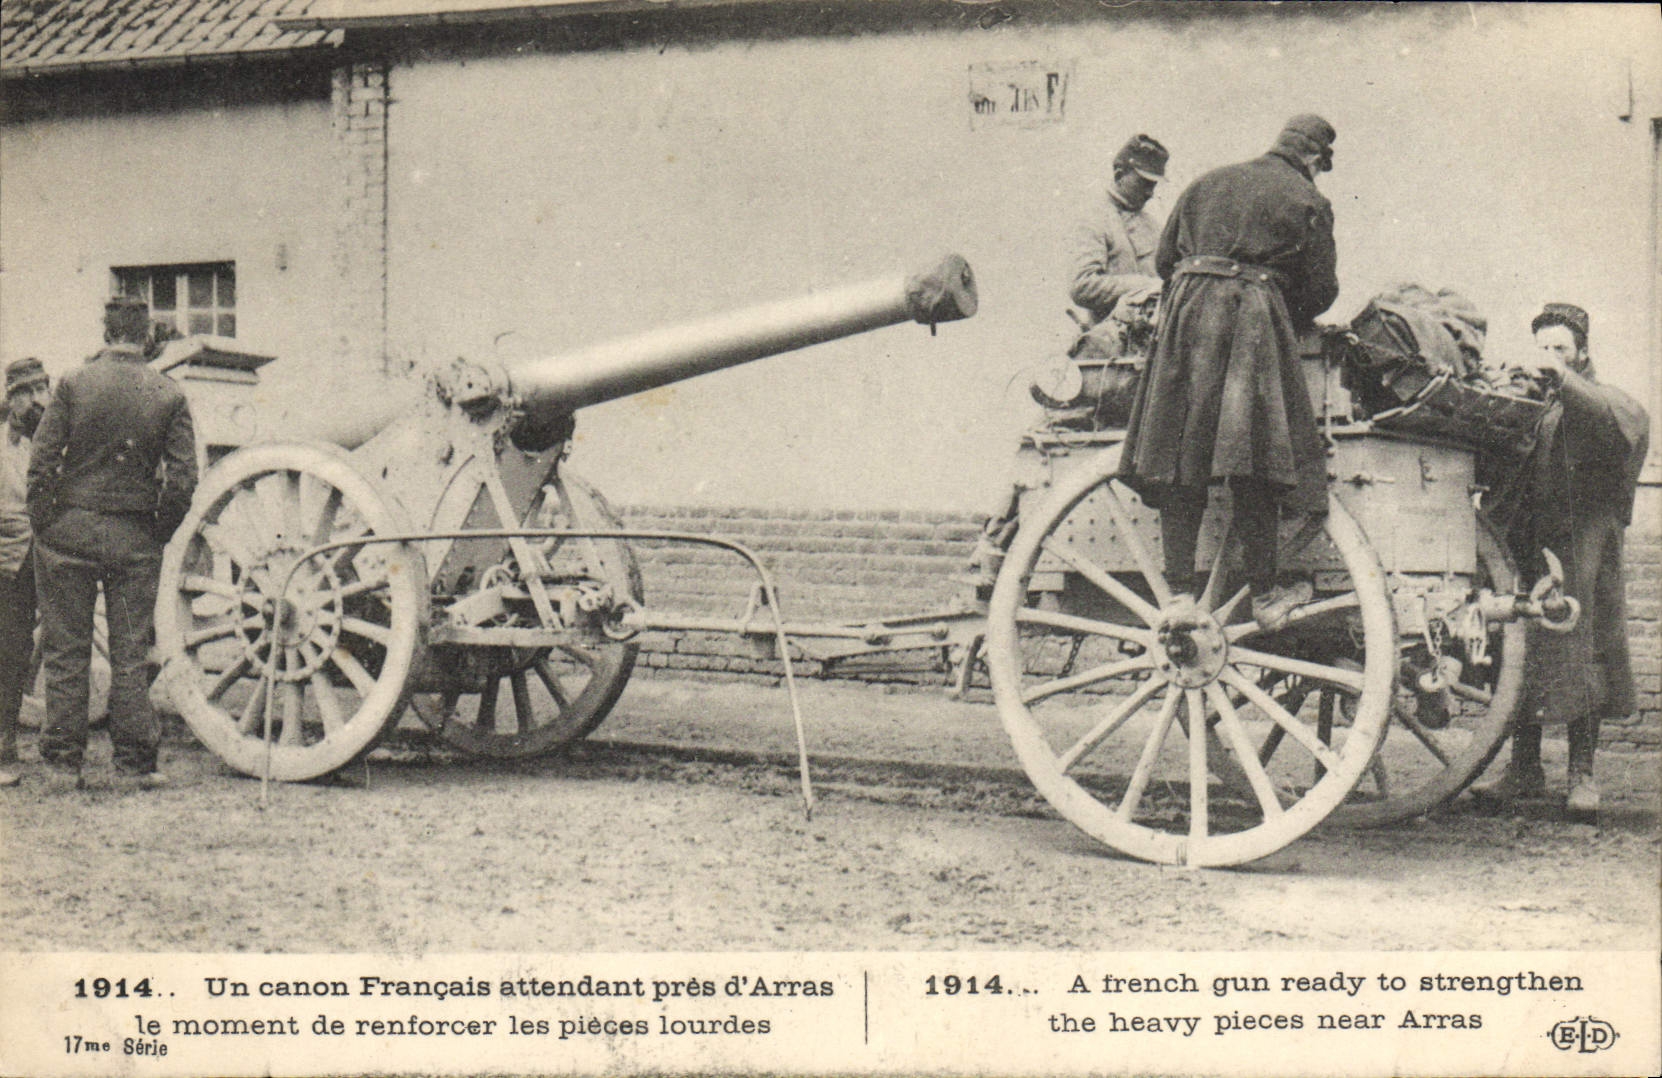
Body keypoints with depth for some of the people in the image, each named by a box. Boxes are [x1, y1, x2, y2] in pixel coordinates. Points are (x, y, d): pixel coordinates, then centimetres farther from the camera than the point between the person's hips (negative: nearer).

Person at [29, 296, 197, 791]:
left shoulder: (74, 383, -5)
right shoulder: (170, 395, -2)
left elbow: (42, 462, -7)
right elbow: (183, 478, -5)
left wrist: (44, 525, 3)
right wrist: (158, 535, 7)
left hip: (71, 528, -1)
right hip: (135, 538, 1)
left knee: (67, 651, 7)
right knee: (130, 654, 7)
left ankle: (63, 761, 10)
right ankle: (136, 762, 9)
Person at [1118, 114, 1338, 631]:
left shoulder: (1208, 182, 21)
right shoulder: (1307, 201, 9)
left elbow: (1163, 259, 18)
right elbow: (1321, 290, 7)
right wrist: (1287, 319, 24)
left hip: (1187, 315, 3)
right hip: (1254, 321, -3)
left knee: (1179, 458, 2)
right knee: (1251, 460, -2)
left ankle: (1180, 592, -1)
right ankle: (1264, 593, 2)